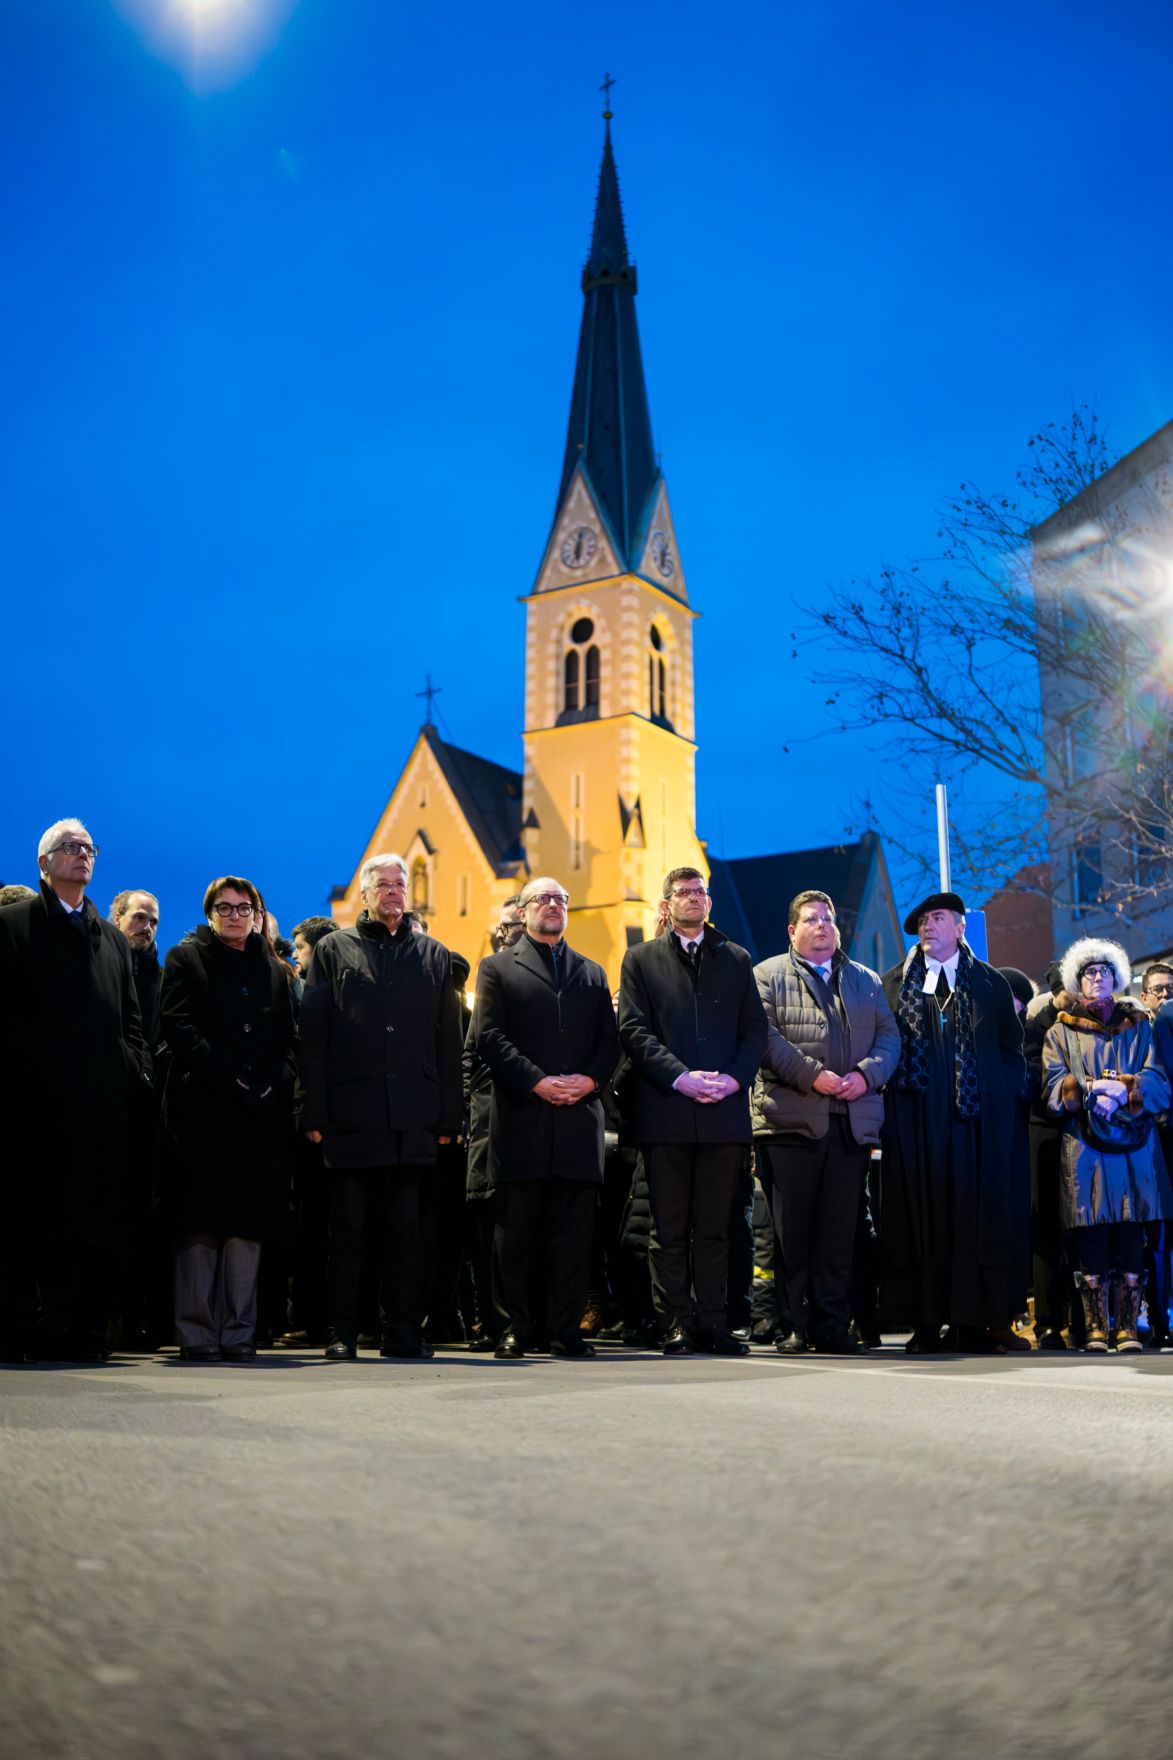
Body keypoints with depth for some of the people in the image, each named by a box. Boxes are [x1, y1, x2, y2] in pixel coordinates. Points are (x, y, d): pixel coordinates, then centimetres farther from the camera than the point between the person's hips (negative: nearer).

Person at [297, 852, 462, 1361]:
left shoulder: (433, 955, 14)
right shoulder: (334, 950, 8)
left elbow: (448, 1042, 11)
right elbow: (312, 1036, 2)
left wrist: (448, 1116, 5)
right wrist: (314, 1113, -5)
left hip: (412, 1119, 2)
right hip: (351, 1114, -2)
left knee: (406, 1227, 5)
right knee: (347, 1226, 3)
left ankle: (402, 1330, 13)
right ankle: (341, 1333, 12)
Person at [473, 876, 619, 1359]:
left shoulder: (592, 974, 20)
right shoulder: (498, 968, 10)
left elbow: (609, 1041, 12)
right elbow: (490, 1037, -2)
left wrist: (588, 1079, -7)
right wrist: (538, 1082, -12)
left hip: (579, 1116, 3)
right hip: (521, 1118, -3)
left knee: (574, 1233, 2)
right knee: (514, 1233, 1)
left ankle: (566, 1329, 8)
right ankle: (514, 1329, 8)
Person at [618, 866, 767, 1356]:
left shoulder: (736, 959, 16)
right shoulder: (641, 959, 9)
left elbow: (755, 1030, 11)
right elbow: (634, 1029, -1)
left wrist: (733, 1078, -7)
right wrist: (680, 1077, -13)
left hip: (724, 1112, 2)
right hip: (665, 1112, -2)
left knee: (714, 1228, 6)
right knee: (669, 1231, 2)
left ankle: (712, 1322, 11)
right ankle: (676, 1325, 8)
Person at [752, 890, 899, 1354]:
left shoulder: (866, 980, 21)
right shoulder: (768, 976, 7)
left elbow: (888, 1036, 13)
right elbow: (766, 1036, -6)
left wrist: (866, 1075, -6)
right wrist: (811, 1075, -15)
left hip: (853, 1121, 3)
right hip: (791, 1120, -3)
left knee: (840, 1229, 4)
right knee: (793, 1228, 0)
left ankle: (832, 1325, 10)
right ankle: (794, 1324, 7)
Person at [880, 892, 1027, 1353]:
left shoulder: (990, 983, 11)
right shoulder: (895, 984, 11)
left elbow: (1012, 1048, 12)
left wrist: (1004, 1096, 0)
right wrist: (888, 1100, -1)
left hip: (976, 1120, 0)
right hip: (916, 1121, 0)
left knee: (977, 1217, -2)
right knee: (921, 1216, -2)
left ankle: (975, 1322, 2)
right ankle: (927, 1322, 2)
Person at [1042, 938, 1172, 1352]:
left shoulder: (1139, 1027, 18)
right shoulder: (1060, 1033, 15)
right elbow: (1055, 1088, 2)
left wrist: (1124, 1089, -14)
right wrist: (1090, 1089, -17)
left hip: (1133, 1146, 1)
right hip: (1084, 1148, -1)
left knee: (1131, 1241, -4)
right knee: (1090, 1244, -6)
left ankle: (1128, 1329, 1)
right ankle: (1096, 1329, -1)